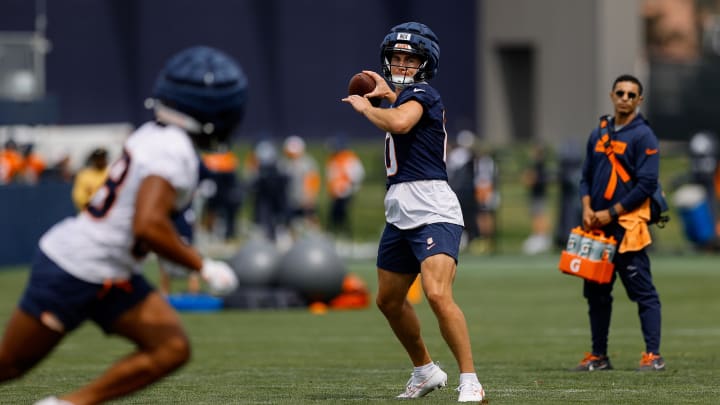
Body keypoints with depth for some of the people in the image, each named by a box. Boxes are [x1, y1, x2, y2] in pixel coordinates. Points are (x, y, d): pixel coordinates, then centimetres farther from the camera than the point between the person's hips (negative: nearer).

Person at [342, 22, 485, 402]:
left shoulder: (420, 93, -9)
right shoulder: (406, 97, 18)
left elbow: (399, 123, -30)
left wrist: (366, 107, -13)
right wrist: (387, 93, 48)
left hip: (432, 210, -10)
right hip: (400, 212, 10)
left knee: (437, 295, -24)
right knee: (389, 300, 20)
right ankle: (425, 370, 37)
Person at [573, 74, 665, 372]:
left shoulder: (643, 136, -4)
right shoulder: (598, 134, 16)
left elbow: (646, 184, -11)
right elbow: (586, 176, 20)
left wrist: (611, 213, -12)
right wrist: (587, 208, 1)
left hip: (628, 227, -7)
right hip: (597, 227, 7)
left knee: (643, 291, -8)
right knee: (596, 291, 10)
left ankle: (653, 355, -9)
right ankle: (598, 355, 17)